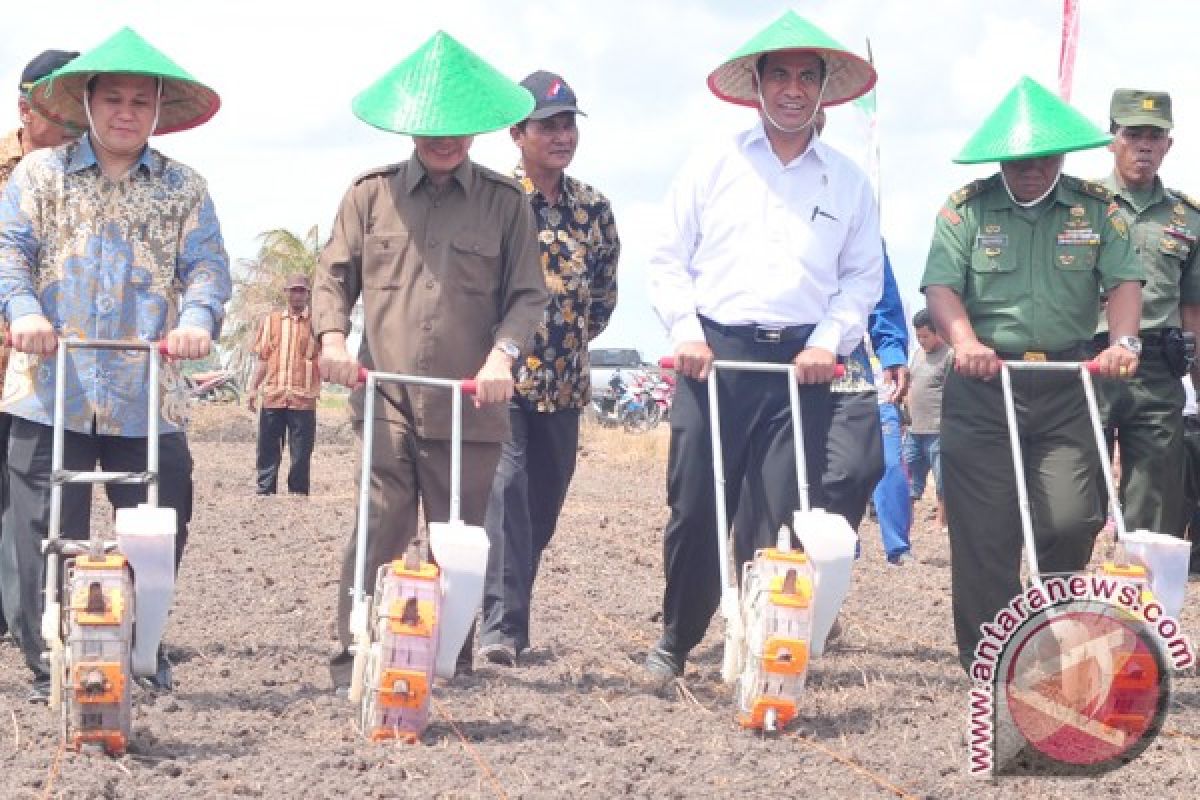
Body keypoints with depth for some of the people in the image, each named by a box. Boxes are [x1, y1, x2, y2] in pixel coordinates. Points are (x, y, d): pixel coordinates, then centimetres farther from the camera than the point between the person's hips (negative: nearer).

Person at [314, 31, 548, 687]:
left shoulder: (506, 203, 7)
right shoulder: (371, 194, 9)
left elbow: (527, 294, 7)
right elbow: (332, 277, 13)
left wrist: (503, 353, -11)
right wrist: (333, 338, -5)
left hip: (469, 405, 1)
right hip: (385, 399, -1)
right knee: (378, 533, -9)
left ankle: (452, 668, 17)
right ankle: (352, 662, -3)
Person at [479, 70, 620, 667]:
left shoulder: (594, 208, 10)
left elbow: (604, 291, 21)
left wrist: (575, 337, 11)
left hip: (563, 381, 5)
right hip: (502, 374, -5)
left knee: (544, 503, 9)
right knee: (507, 490, -16)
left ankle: (507, 618, 21)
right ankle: (502, 626, -17)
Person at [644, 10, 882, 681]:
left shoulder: (848, 181, 12)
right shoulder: (713, 166, 9)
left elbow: (863, 277, 11)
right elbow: (670, 261, 9)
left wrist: (830, 340, -4)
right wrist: (685, 330, -6)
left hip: (802, 365, 0)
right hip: (713, 354, 0)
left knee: (791, 512, -6)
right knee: (695, 506, 1)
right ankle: (676, 640, 18)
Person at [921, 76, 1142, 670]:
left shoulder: (1095, 208, 8)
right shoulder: (967, 208, 4)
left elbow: (1124, 282, 1)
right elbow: (942, 286, -6)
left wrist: (1123, 339, -20)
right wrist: (966, 342, -25)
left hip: (1067, 386, 1)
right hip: (983, 384, -1)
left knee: (1070, 519, -9)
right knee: (984, 532, -1)